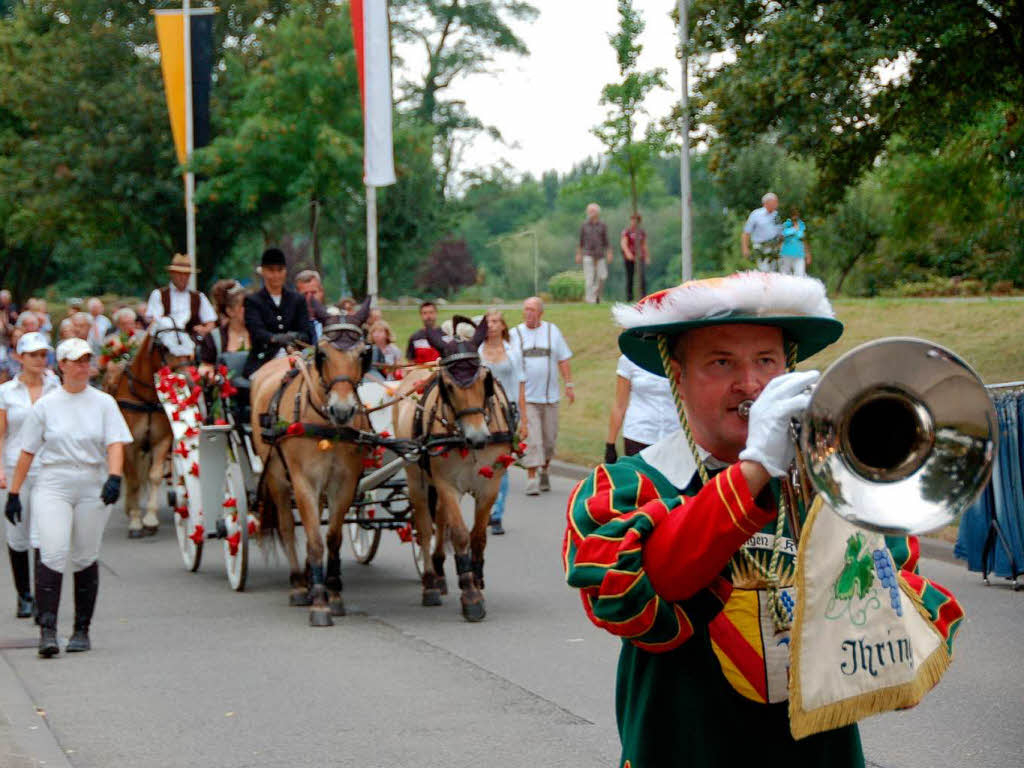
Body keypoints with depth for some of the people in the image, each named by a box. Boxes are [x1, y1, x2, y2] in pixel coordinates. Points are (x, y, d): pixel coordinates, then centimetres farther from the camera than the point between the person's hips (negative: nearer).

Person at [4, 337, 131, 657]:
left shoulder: (103, 403, 7)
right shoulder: (45, 405, 6)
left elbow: (115, 444, -2)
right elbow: (27, 452, 9)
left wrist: (114, 477, -20)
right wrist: (13, 493, 7)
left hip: (93, 487, 1)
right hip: (53, 486, -1)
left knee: (85, 559, 5)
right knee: (52, 555, -15)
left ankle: (82, 630, 14)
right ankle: (47, 631, -18)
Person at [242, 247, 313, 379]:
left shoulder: (297, 300, 16)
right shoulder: (253, 301, 7)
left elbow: (307, 334, 5)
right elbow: (256, 332, -10)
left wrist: (295, 338, -21)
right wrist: (275, 338, -33)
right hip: (262, 363, -2)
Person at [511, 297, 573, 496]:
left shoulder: (552, 331, 6)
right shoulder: (515, 334, 4)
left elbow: (563, 360, 9)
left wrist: (569, 384, 2)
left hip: (549, 395, 2)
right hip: (525, 396, -2)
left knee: (549, 438, 8)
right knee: (531, 438, -11)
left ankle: (544, 471, 30)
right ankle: (531, 479, -9)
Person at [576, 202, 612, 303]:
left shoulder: (602, 225, 5)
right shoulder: (584, 225, 4)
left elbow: (606, 241, 7)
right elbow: (581, 241, 9)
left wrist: (609, 253, 0)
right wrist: (578, 255, 6)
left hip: (599, 255, 1)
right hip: (588, 255, -1)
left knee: (602, 276, -3)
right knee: (589, 277, -8)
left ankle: (596, 294, 21)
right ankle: (590, 299, -5)